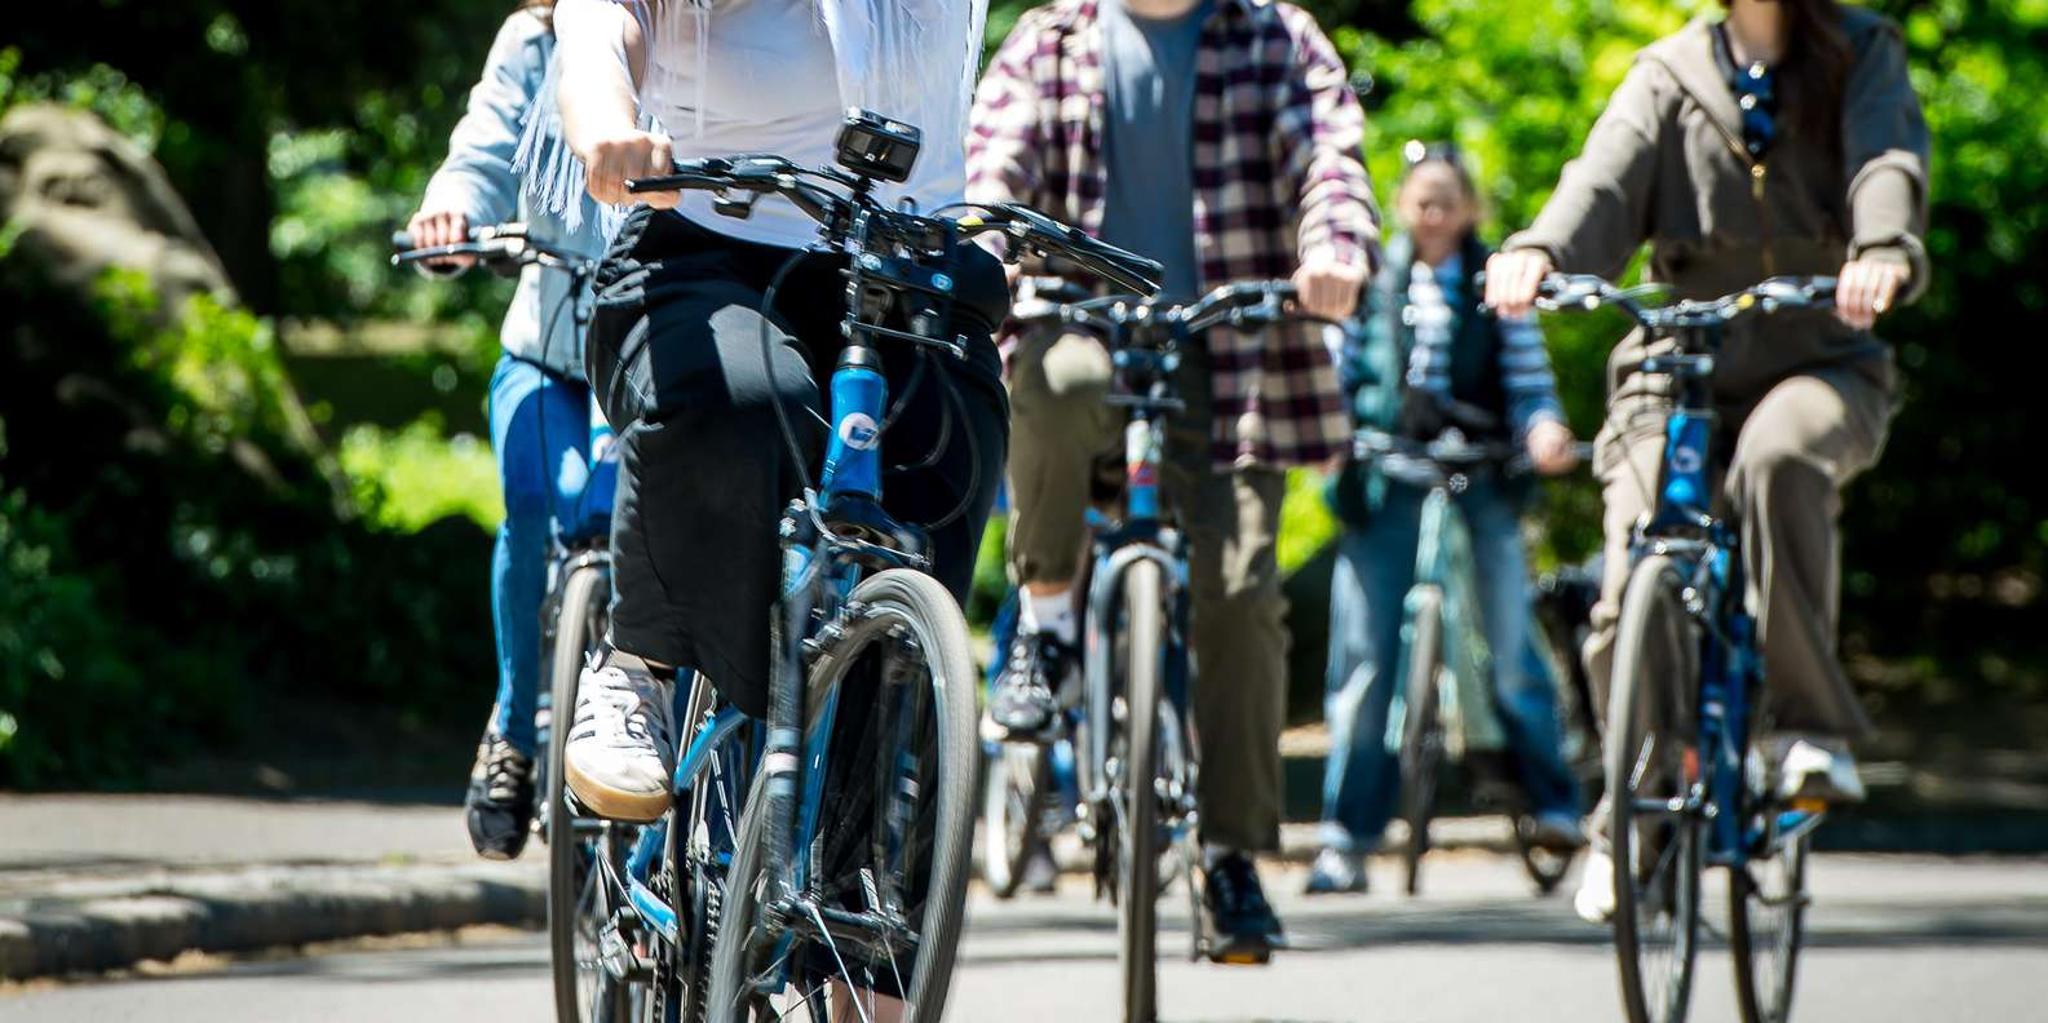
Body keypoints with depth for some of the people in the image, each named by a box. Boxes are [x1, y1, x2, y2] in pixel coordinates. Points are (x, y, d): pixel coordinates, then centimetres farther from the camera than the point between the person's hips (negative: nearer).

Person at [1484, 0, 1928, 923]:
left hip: (1819, 366, -1)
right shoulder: (1669, 78, 8)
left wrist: (1884, 253, -39)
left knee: (1780, 454, -37)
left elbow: (1889, 163, -15)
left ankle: (1815, 724, -28)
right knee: (1634, 598, -14)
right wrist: (1537, 251, -34)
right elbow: (1606, 178, -10)